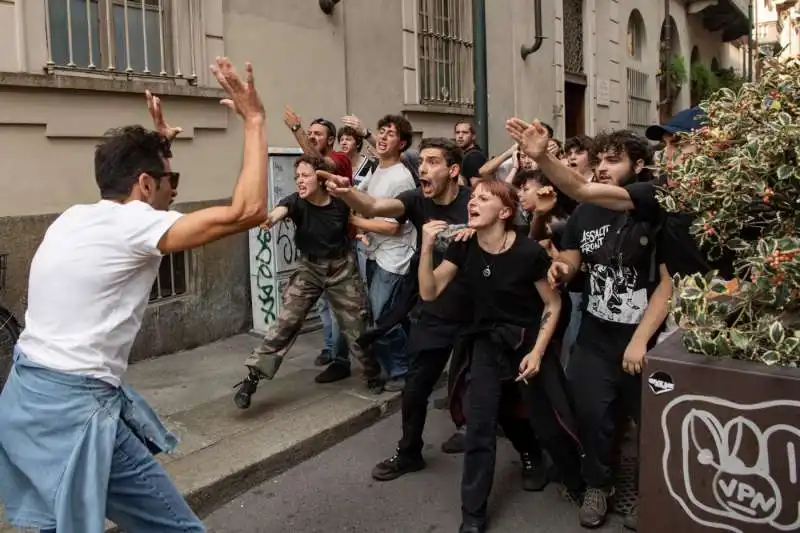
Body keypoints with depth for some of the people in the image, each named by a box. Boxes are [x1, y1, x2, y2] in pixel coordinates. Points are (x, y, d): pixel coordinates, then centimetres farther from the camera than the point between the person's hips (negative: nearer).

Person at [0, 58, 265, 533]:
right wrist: (254, 120, -14)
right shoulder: (132, 223, -14)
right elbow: (248, 211, -22)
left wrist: (158, 144, 31)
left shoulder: (76, 217, 12)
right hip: (73, 408, -10)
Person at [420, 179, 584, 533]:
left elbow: (553, 304, -8)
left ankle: (582, 485, 34)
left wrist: (538, 351, -14)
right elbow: (429, 293, -11)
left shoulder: (528, 252, -20)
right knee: (479, 426, -2)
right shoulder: (464, 248, -7)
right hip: (488, 342, 3)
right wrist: (426, 248, -23)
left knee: (548, 425, 5)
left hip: (529, 341, -3)